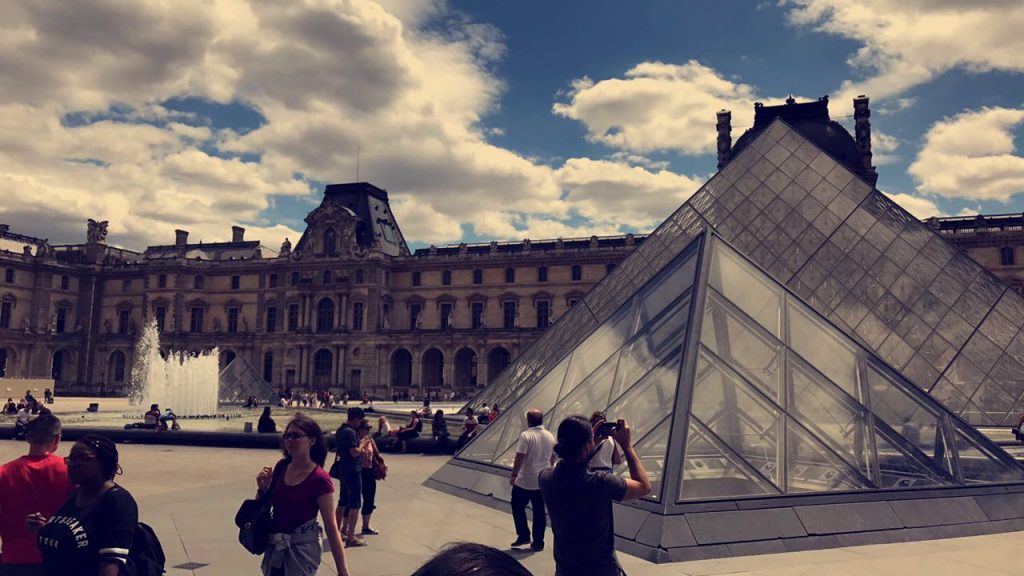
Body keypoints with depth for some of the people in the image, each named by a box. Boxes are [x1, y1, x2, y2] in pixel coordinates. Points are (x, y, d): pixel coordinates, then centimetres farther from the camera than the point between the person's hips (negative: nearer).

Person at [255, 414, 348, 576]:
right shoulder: (281, 466, -3)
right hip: (275, 545, 6)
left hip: (302, 546, -6)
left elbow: (331, 526, -18)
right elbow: (268, 505, 12)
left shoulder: (320, 479, -20)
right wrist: (263, 488, -10)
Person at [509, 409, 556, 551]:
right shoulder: (550, 436, 3)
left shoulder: (526, 435, -16)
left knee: (518, 508, 13)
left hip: (524, 481, -5)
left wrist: (514, 475, -12)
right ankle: (538, 542, 16)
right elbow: (552, 458, 12)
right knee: (539, 512, 11)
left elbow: (519, 458, -20)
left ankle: (523, 536, 12)